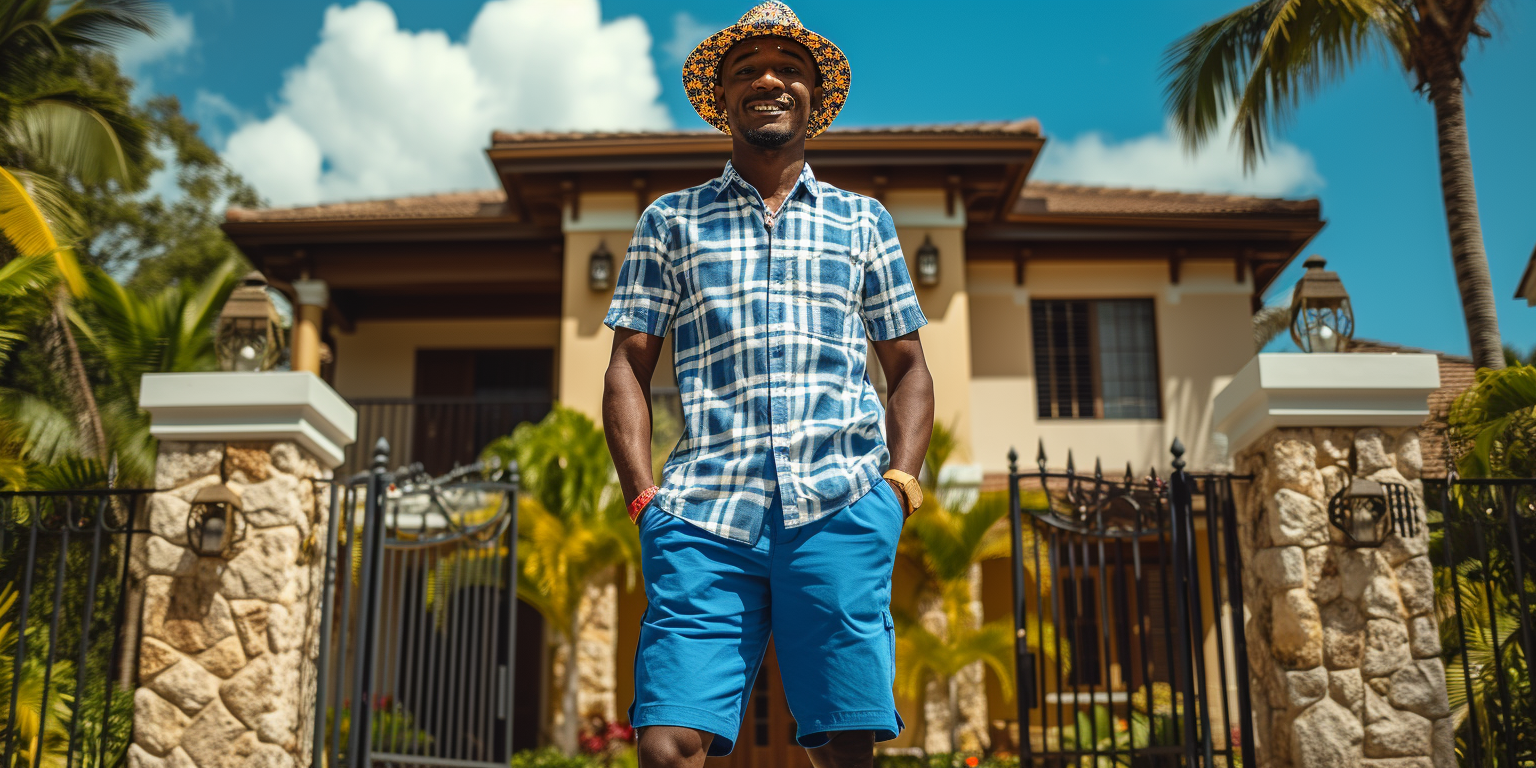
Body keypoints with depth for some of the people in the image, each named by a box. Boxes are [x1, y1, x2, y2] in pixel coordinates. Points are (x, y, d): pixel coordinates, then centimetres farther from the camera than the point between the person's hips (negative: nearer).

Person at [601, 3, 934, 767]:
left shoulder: (862, 221, 20)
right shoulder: (671, 221, 18)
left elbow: (908, 368, 20)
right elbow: (628, 367, 13)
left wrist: (902, 478, 4)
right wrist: (643, 497, 0)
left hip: (840, 509, 1)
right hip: (705, 513, 0)